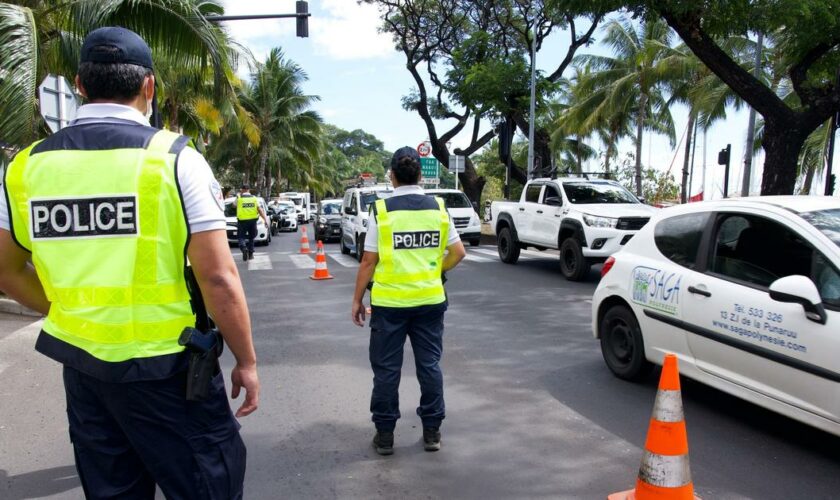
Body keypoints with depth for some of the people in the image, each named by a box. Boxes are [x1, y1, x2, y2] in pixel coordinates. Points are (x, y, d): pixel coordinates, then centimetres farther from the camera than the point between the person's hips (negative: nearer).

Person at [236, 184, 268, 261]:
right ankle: (250, 253, 20)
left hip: (242, 221, -3)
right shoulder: (254, 198, 5)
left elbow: (235, 205, 19)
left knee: (241, 237, 5)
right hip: (252, 220, 3)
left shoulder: (239, 198, -1)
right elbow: (260, 210, -3)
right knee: (251, 237, 20)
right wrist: (265, 220, -7)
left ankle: (244, 248, -23)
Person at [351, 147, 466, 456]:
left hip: (390, 302, -2)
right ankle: (432, 432, 23)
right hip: (430, 300, 3)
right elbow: (458, 253, 4)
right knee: (429, 365, 13)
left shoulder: (382, 210, -8)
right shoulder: (438, 208, 0)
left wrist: (357, 299, 2)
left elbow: (369, 261, -7)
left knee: (387, 369, 10)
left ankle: (385, 434, 20)